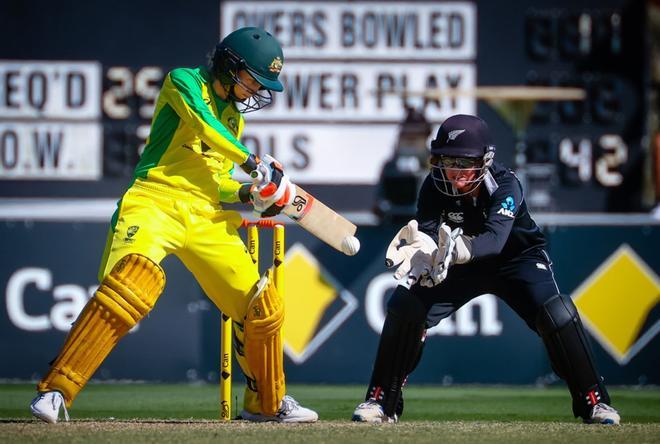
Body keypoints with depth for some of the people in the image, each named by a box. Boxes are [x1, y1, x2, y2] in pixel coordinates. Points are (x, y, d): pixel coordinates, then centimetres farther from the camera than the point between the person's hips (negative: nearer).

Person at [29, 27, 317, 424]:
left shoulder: (233, 118, 23)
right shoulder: (184, 82, 2)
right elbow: (203, 124, -16)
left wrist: (247, 194, 2)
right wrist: (256, 164, -23)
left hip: (205, 218, 7)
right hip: (157, 202, -7)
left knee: (263, 306, 4)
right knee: (128, 289, -31)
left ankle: (267, 403, 27)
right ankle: (56, 391, -30)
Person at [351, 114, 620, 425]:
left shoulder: (505, 185, -32)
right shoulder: (435, 186, -22)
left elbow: (495, 239, -47)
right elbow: (427, 232, -33)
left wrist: (460, 250, -68)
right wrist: (421, 251, -58)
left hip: (517, 257, -3)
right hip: (461, 265, 3)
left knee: (555, 313, -26)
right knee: (405, 305, -15)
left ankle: (593, 402, -12)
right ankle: (381, 402, -2)